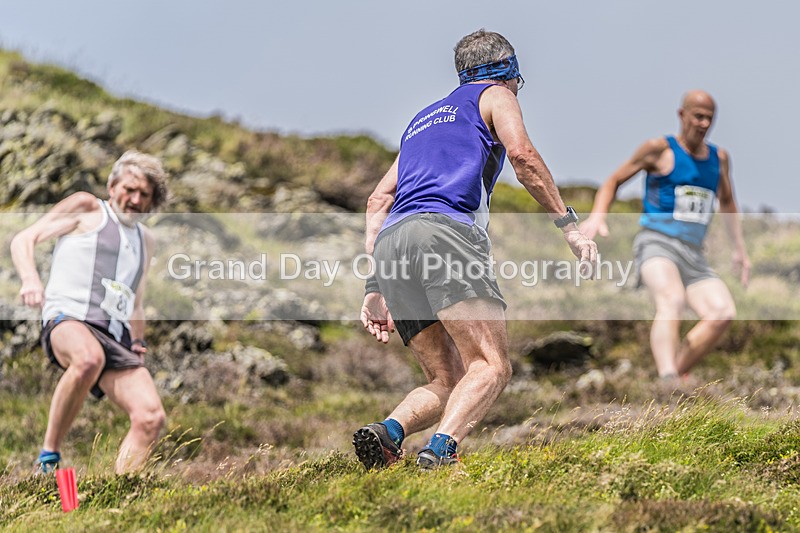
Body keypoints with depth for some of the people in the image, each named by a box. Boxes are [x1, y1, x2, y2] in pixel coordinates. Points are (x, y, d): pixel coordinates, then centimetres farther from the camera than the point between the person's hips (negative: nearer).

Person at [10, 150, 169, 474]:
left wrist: (137, 344, 20)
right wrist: (30, 279, -16)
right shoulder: (86, 209, 12)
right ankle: (49, 456, -29)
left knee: (151, 417, -17)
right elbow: (24, 240, 4)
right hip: (69, 320, -6)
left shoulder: (144, 240, 29)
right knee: (89, 358, -42)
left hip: (116, 337, 6)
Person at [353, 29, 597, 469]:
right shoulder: (495, 95, 20)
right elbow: (521, 155, -1)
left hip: (389, 242, 7)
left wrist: (375, 288, 25)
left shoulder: (424, 118, 38)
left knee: (446, 382, 9)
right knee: (492, 366, -14)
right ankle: (441, 448, -38)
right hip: (442, 229, -7)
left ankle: (386, 432, -18)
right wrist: (568, 226, -1)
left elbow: (378, 200, 30)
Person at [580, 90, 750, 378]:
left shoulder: (719, 158, 16)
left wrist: (739, 248, 27)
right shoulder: (660, 149, 1)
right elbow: (614, 181, 7)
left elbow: (727, 203, 33)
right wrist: (597, 215, -11)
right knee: (672, 299, -35)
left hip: (694, 256, 6)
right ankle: (667, 379, -51)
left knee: (723, 313, -19)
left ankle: (674, 374, -10)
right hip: (657, 244, -6)